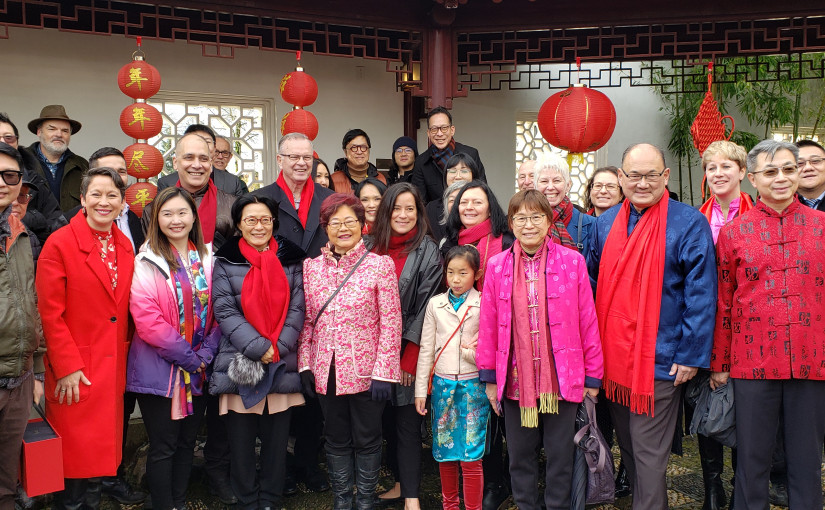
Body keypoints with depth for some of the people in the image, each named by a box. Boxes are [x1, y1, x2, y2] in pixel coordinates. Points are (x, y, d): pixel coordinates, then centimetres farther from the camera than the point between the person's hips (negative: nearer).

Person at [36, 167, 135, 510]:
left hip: (113, 367, 5)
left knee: (101, 449, 14)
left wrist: (124, 351, 7)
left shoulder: (125, 247, 8)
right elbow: (50, 313, -12)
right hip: (74, 375, -5)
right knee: (75, 454, 3)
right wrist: (67, 367, -15)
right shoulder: (59, 244, -10)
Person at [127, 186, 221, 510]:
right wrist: (187, 357, -15)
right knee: (163, 446, 4)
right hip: (159, 371, -4)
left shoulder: (206, 258, 5)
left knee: (187, 441, 15)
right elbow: (146, 318, -16)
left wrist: (205, 354, -9)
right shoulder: (148, 261, -9)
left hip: (199, 370, 5)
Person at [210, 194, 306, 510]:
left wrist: (278, 348, -10)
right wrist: (258, 348, -14)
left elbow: (297, 309, 3)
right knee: (241, 439, 5)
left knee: (277, 439, 7)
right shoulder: (226, 261, 3)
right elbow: (225, 312, -5)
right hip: (240, 364, -1)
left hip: (283, 364, 1)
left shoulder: (290, 259, 7)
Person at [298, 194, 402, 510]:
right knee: (336, 439, 16)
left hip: (366, 371, -3)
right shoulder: (312, 267, 5)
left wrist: (384, 372, -13)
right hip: (327, 371, 3)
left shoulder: (380, 265, -6)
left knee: (366, 439, 10)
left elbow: (391, 323, -9)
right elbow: (307, 321, 8)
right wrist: (305, 363, 2)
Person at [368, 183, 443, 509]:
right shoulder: (373, 247, 8)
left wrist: (408, 357, -13)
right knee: (387, 420, 12)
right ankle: (400, 483, 26)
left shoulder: (427, 252, -6)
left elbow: (425, 307, -10)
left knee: (407, 423, -1)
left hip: (410, 352, -5)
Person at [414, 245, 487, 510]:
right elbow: (426, 349, 7)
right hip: (442, 383, 3)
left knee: (471, 453, -2)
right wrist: (420, 390, 5)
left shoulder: (484, 304, -2)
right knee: (444, 449, 10)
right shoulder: (435, 304, 5)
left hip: (473, 383, -3)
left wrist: (474, 353, -18)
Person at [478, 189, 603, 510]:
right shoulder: (497, 266, 2)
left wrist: (593, 376, -1)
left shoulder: (572, 261, -3)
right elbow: (488, 325, 3)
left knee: (560, 455, 10)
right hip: (516, 380, 2)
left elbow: (587, 321, -2)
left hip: (562, 379, -2)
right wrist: (489, 377, 4)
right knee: (520, 456, 14)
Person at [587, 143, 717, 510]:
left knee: (649, 455, 1)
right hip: (612, 357, 6)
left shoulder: (689, 224, -8)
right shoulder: (606, 223, 8)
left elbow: (701, 295, -9)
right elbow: (591, 284, 16)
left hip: (659, 362, -5)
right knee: (627, 446, 18)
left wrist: (691, 355, -13)